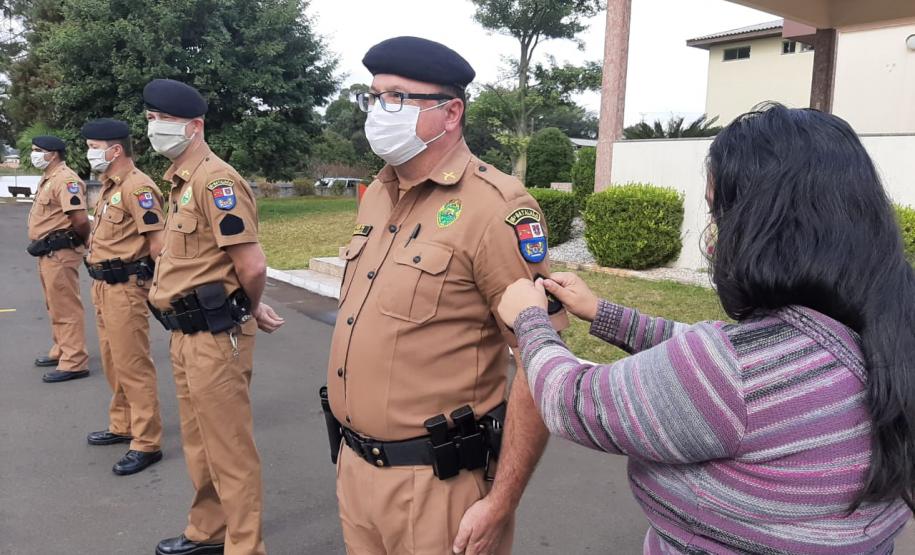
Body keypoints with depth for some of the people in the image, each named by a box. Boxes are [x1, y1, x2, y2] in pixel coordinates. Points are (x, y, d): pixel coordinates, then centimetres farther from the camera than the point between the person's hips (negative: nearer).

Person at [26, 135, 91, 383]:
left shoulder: (65, 179, -18)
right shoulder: (48, 179, 16)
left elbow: (80, 219, -27)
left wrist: (80, 240, -10)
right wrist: (41, 245, 15)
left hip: (60, 253, -11)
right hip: (48, 253, 11)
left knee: (66, 308, -7)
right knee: (55, 306, 20)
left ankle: (74, 363, -2)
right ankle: (61, 351, 33)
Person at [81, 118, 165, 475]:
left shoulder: (137, 187, -17)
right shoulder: (109, 186, 13)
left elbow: (159, 242, -22)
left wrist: (138, 273, -10)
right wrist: (101, 279, 14)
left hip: (125, 288, -10)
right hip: (104, 286, 10)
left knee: (133, 366, -5)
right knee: (113, 361, 19)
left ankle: (147, 444, 4)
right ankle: (122, 426, 34)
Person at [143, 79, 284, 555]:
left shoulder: (214, 180, -18)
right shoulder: (181, 180, 12)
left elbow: (252, 267, -24)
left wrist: (248, 310, -4)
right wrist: (253, 307, 10)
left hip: (215, 337, -10)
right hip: (186, 335, 10)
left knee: (229, 452, 2)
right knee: (199, 444, 22)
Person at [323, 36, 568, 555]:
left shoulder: (495, 206, -18)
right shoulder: (377, 195, 7)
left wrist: (500, 503, -17)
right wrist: (352, 450, 16)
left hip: (435, 481, -7)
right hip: (354, 466, 7)